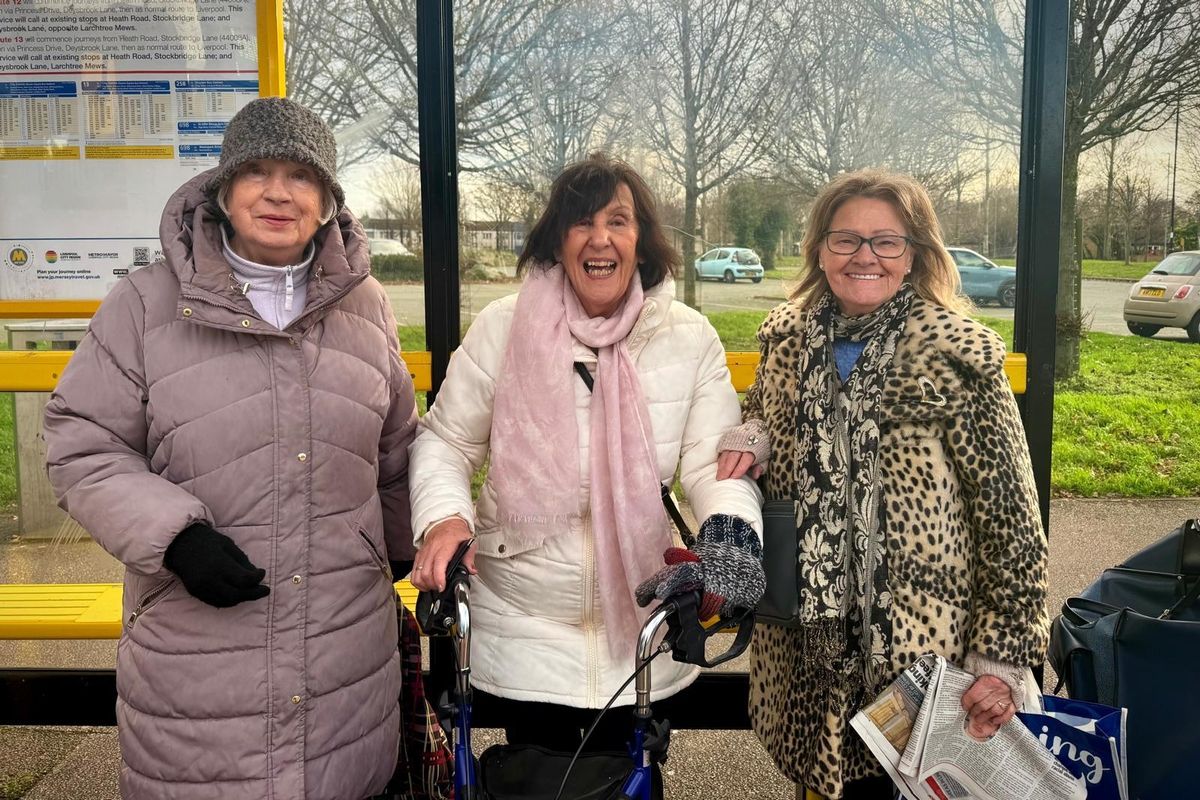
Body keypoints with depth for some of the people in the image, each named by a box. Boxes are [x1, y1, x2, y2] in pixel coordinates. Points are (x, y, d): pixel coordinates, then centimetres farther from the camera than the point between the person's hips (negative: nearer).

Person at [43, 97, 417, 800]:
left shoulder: (365, 305, 7)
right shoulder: (147, 304, -3)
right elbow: (83, 448, -2)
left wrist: (416, 556, 24)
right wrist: (175, 536, -16)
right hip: (194, 653, -2)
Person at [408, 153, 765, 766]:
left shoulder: (691, 339, -6)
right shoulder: (503, 328, -8)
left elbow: (714, 460, -8)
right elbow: (445, 440, -1)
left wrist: (730, 538, -28)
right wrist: (444, 517, -19)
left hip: (644, 630, 1)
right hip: (521, 629, -1)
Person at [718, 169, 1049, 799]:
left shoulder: (957, 356, -12)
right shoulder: (787, 338, 1)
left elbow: (1010, 516, -11)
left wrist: (1003, 656, -12)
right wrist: (748, 438, -4)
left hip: (921, 650, -4)